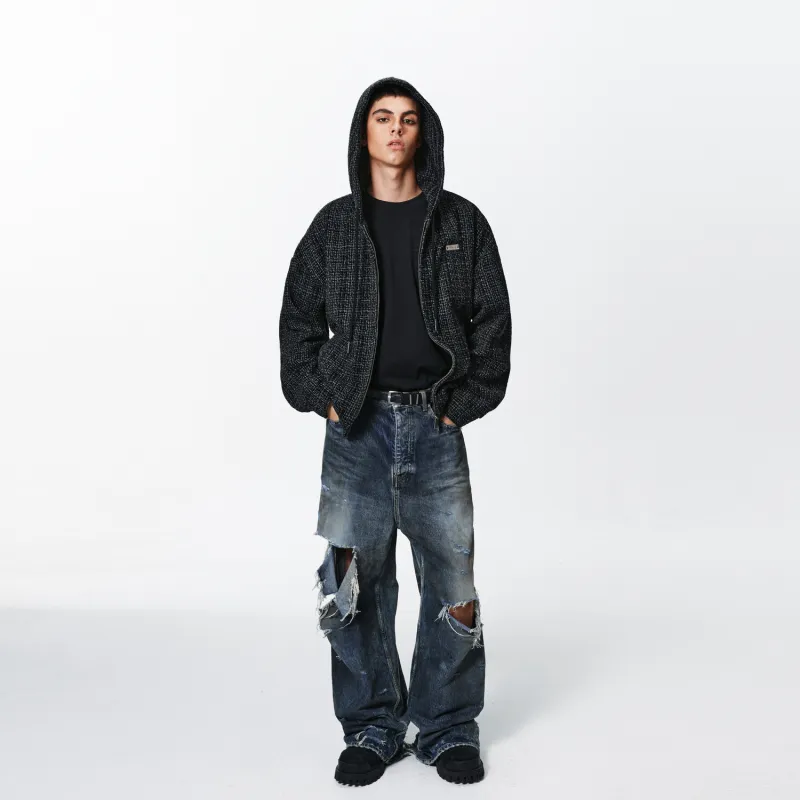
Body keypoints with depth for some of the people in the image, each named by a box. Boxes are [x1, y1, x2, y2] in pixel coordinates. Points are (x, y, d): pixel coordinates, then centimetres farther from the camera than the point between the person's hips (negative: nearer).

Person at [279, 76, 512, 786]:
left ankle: (449, 728, 20)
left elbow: (493, 319, 6)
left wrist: (467, 400, -2)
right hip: (356, 427, 1)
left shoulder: (460, 221, 6)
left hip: (436, 427, 0)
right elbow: (298, 319, 12)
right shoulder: (335, 226, 8)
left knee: (452, 579, 4)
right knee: (355, 582, 3)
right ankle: (372, 729, 19)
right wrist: (318, 396, 2)